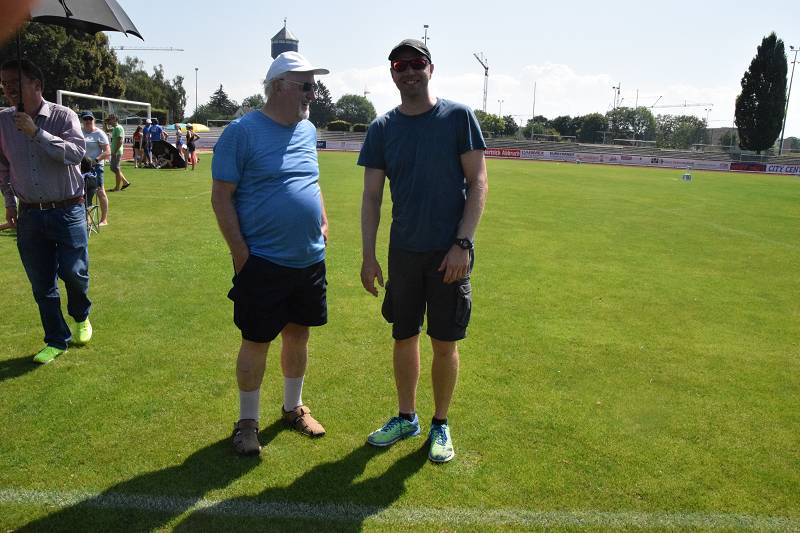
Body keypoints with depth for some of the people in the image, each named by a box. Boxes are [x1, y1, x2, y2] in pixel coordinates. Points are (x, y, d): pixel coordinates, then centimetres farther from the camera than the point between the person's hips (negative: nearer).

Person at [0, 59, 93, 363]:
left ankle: (81, 317, 30)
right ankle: (56, 341, 22)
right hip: (29, 214, 3)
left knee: (73, 272, -3)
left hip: (67, 211, -3)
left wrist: (36, 133, -24)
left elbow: (76, 153, -22)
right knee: (42, 284, 7)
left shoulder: (63, 116, -7)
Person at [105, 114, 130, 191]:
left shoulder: (118, 128, -14)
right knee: (113, 168, 15)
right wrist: (106, 123, 16)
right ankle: (125, 182, 19)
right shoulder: (114, 128, 15)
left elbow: (120, 141, -22)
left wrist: (115, 151, -22)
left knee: (116, 169, -4)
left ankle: (118, 187, 3)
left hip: (117, 152, -10)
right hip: (114, 152, 10)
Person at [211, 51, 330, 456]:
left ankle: (293, 408, 36)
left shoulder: (307, 130, 10)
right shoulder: (242, 131, -10)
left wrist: (323, 223, 12)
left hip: (310, 259, 6)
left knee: (298, 335, 16)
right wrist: (241, 253, -14)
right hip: (263, 262, -6)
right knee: (256, 343, 4)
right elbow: (221, 196, -11)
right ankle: (247, 422, 24)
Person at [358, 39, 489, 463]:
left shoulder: (458, 117, -3)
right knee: (404, 338, 13)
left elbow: (478, 183, -5)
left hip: (449, 252, -3)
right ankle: (406, 417, 32)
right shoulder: (382, 128, 5)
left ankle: (440, 425, 25)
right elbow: (371, 196, 6)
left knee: (445, 344, 5)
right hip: (403, 251, 3)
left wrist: (462, 243, -14)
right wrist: (368, 255, 0)